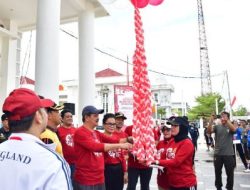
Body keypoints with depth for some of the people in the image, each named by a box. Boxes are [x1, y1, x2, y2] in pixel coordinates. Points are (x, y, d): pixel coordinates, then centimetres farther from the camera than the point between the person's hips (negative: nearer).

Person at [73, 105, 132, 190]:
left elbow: (114, 140, 4)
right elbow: (96, 146, -26)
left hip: (99, 179, 8)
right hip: (85, 181, -8)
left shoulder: (97, 133, 12)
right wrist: (120, 145, -27)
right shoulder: (80, 132, -14)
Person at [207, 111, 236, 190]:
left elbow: (234, 129, -23)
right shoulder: (217, 126, 2)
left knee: (230, 173, 9)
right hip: (218, 154, 1)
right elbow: (209, 131, -15)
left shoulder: (230, 127, 0)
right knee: (218, 172, 13)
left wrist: (226, 120, -33)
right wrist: (211, 120, -27)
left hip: (229, 154, -1)